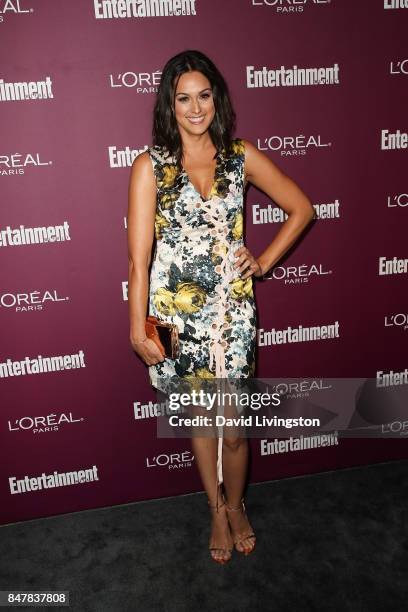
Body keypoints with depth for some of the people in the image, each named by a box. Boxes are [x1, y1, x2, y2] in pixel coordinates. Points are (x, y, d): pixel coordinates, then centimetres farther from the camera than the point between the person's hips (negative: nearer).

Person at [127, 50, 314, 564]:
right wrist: (137, 329, -9)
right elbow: (138, 257, -9)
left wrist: (265, 261, 1)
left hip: (232, 309, 1)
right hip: (177, 312, -1)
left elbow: (301, 208, 9)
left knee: (234, 425, 8)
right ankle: (217, 510, 41)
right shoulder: (150, 167, -7)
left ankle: (235, 504, 39)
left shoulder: (242, 156, 0)